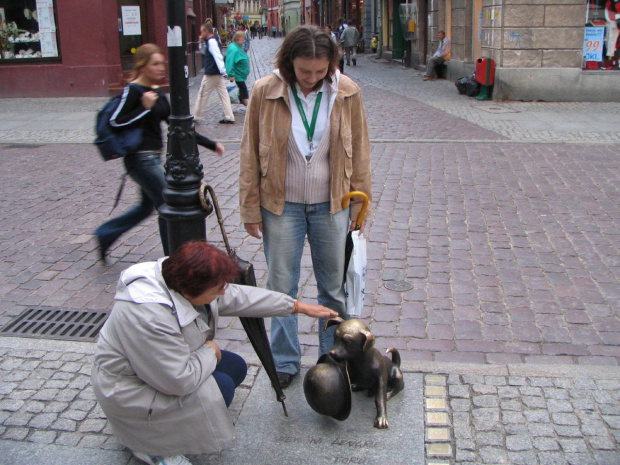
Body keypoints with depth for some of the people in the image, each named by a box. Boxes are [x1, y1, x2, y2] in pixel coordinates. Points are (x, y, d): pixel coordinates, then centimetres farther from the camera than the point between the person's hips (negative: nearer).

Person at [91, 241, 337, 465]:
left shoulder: (182, 279, -12)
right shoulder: (148, 316, -39)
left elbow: (238, 297, 1)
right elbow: (179, 381, -34)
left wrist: (298, 306, 4)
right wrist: (209, 352, -15)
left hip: (171, 364, 9)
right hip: (130, 388, -9)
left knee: (236, 366, 6)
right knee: (221, 387, -21)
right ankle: (150, 444, -2)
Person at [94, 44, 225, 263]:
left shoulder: (158, 92, 11)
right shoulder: (133, 91, -13)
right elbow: (116, 122, -17)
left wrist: (210, 144, 11)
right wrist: (145, 107, -23)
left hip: (152, 158, 9)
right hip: (141, 159, -9)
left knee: (147, 206, 20)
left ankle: (104, 234, 34)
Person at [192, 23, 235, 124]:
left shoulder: (211, 42, -17)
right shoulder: (211, 41, 14)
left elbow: (218, 57, -25)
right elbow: (205, 52, 28)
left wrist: (223, 72, -29)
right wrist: (202, 43, 11)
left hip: (211, 74, -9)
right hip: (217, 74, 9)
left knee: (202, 95, 3)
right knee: (223, 94, 5)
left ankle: (197, 117, 13)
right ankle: (229, 117, 4)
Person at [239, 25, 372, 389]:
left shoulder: (347, 92, -6)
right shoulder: (265, 92, -9)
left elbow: (360, 152, 3)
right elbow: (250, 156, -2)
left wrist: (360, 204, 3)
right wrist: (251, 210, -1)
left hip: (331, 206, 1)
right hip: (282, 206, 0)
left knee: (335, 288, 11)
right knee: (281, 288, 8)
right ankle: (285, 361, 26)